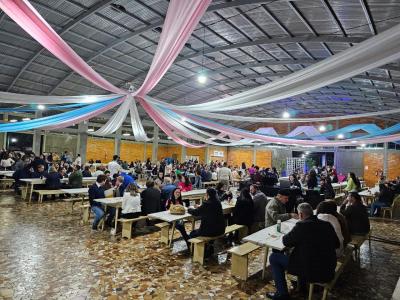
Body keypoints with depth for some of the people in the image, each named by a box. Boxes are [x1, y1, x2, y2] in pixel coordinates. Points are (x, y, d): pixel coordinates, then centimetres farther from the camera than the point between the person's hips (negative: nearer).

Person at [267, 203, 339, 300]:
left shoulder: (302, 225, -18)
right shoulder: (327, 225, -1)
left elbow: (286, 242, -8)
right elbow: (336, 244, 14)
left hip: (311, 271, -7)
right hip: (329, 271, 7)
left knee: (273, 257, 7)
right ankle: (302, 285, 42)